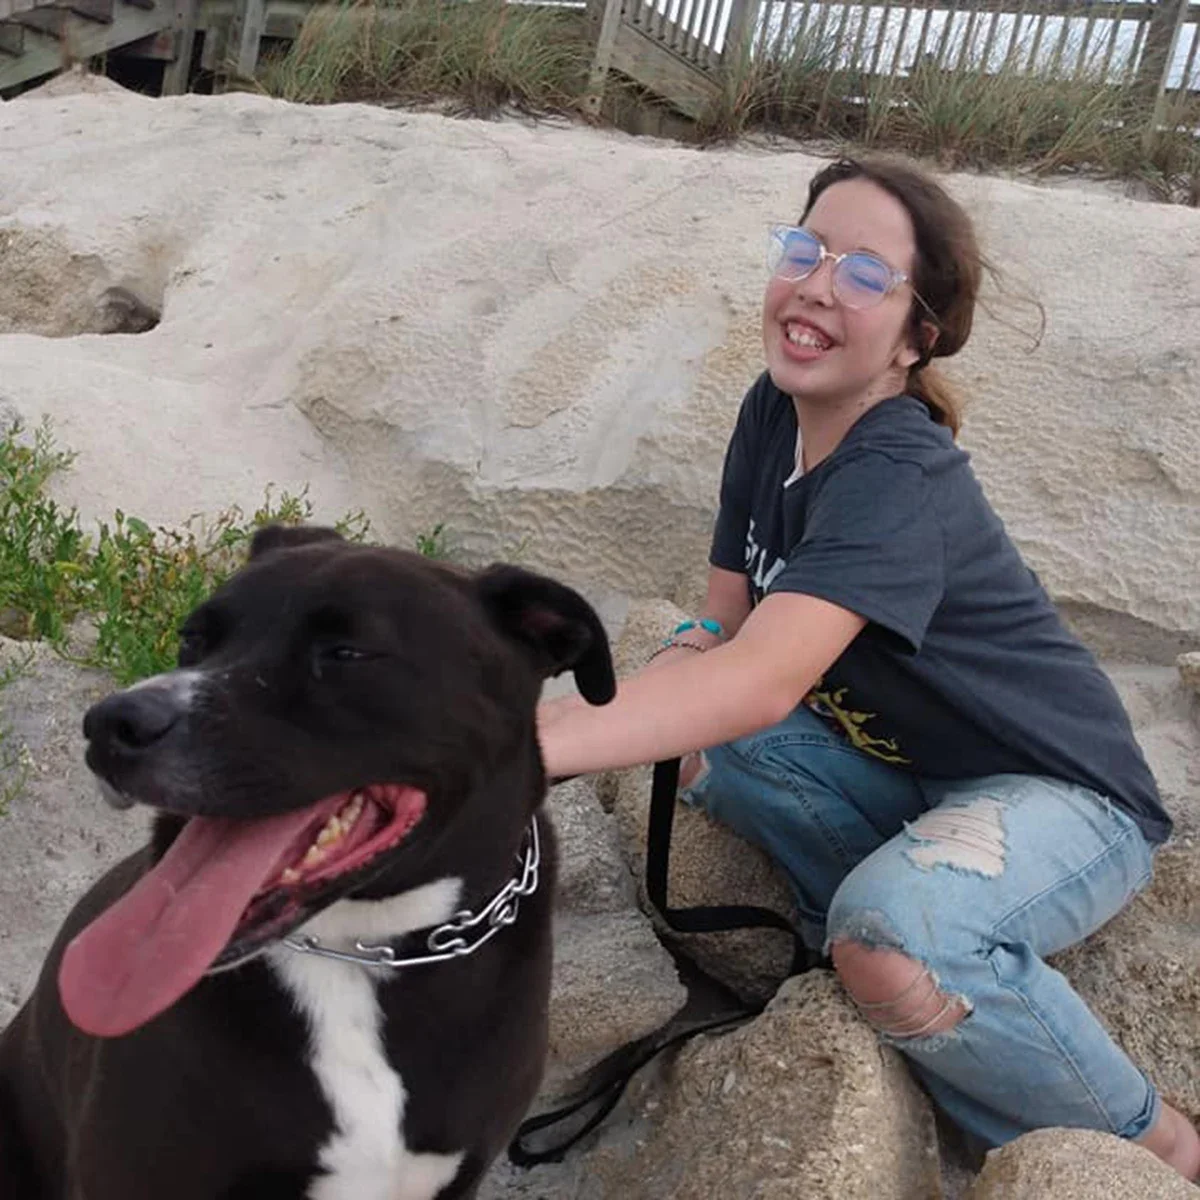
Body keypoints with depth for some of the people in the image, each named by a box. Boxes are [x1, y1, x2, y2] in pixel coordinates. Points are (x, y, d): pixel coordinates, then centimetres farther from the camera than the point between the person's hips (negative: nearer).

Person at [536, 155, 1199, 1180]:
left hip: (1062, 796, -7)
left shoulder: (900, 481, -31)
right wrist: (683, 660, -23)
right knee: (703, 748, -13)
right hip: (905, 767, 7)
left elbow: (762, 683, -45)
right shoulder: (774, 412, -5)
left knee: (890, 938, -36)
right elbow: (726, 614, 1)